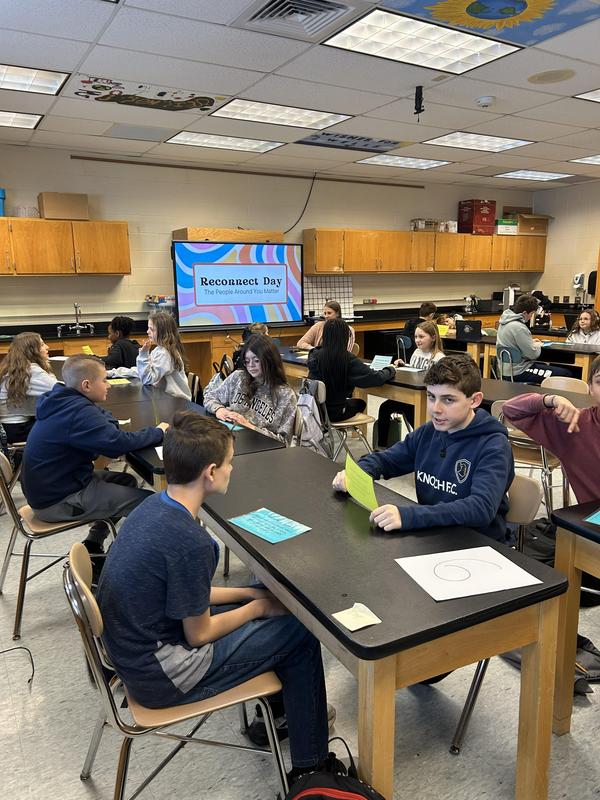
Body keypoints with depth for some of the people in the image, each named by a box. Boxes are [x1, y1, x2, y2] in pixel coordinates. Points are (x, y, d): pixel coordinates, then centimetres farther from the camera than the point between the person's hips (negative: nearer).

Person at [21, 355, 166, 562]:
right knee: (150, 502, -13)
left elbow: (106, 423, 13)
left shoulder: (64, 403, 5)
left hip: (48, 485, 10)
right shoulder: (78, 411, -26)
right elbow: (119, 442, -32)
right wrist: (158, 432, -16)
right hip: (57, 501, -10)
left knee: (127, 481, 21)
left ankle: (92, 546, 21)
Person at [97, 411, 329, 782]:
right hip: (161, 676, -8)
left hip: (135, 646, 8)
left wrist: (252, 593, 5)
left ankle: (285, 708, 37)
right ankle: (310, 766, 17)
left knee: (263, 600, 18)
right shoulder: (191, 542, -31)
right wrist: (259, 607, -3)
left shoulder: (154, 506, -4)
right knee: (299, 631, 0)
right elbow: (199, 634, -19)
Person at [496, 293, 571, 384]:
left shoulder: (506, 321, 5)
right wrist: (538, 345, 2)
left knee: (553, 366, 29)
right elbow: (533, 354, -19)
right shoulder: (518, 327, -24)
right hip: (518, 372, -10)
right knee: (565, 374, -7)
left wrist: (531, 342, 9)